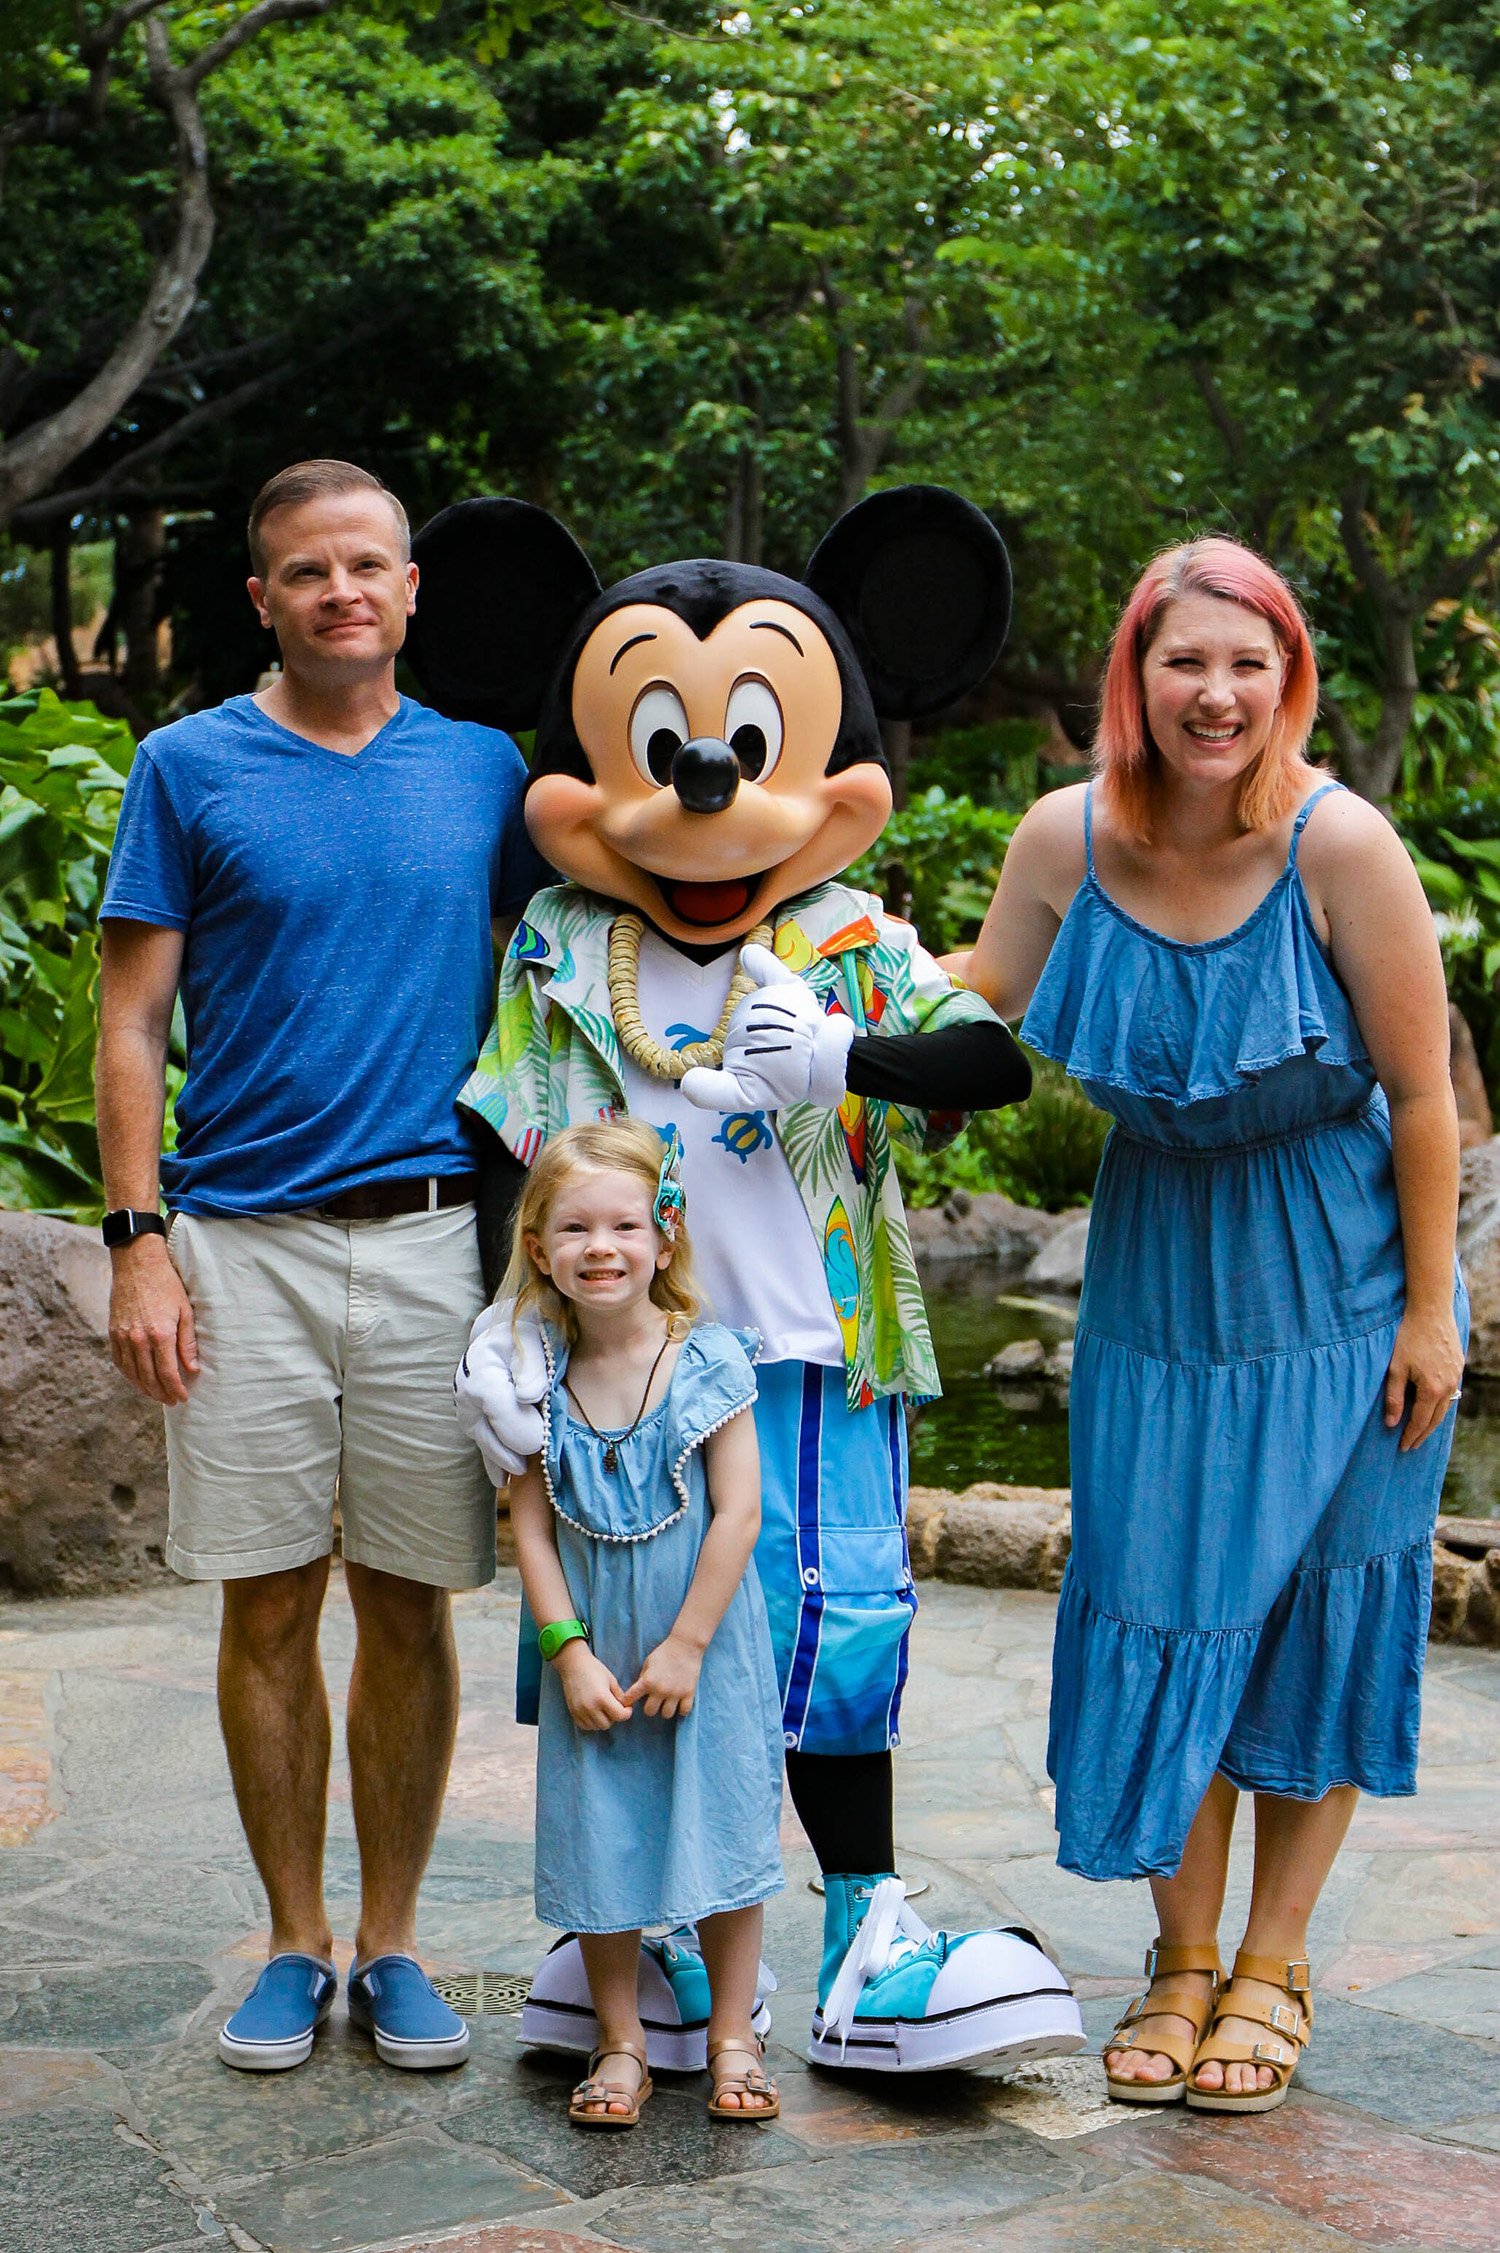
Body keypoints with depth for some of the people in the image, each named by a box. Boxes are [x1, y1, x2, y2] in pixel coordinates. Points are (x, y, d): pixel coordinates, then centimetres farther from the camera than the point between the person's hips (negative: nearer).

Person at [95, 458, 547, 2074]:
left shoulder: (484, 767, 8)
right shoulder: (190, 766, 3)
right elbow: (133, 1020, 2)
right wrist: (138, 1241, -6)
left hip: (432, 1234, 1)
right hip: (244, 1241, -1)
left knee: (409, 1605, 6)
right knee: (268, 1607, 5)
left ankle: (390, 1944, 20)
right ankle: (294, 1945, 20)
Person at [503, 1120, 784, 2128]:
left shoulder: (710, 1361, -10)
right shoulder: (536, 1377, -4)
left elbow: (737, 1513, -11)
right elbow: (532, 1524, -3)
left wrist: (686, 1646, -13)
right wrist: (569, 1652, -10)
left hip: (706, 1649, -2)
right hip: (592, 1656, 2)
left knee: (720, 1824, 6)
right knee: (601, 1840, 7)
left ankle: (733, 2037, 21)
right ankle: (621, 2044, 23)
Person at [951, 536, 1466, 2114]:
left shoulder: (1337, 844, -19)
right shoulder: (1066, 840, -9)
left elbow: (1421, 1094, -12)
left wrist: (1430, 1311, -9)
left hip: (1338, 1283, -3)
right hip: (1158, 1280, 3)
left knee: (1316, 1618, 5)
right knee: (1166, 1614, 6)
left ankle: (1272, 1969, 20)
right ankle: (1181, 1963, 21)